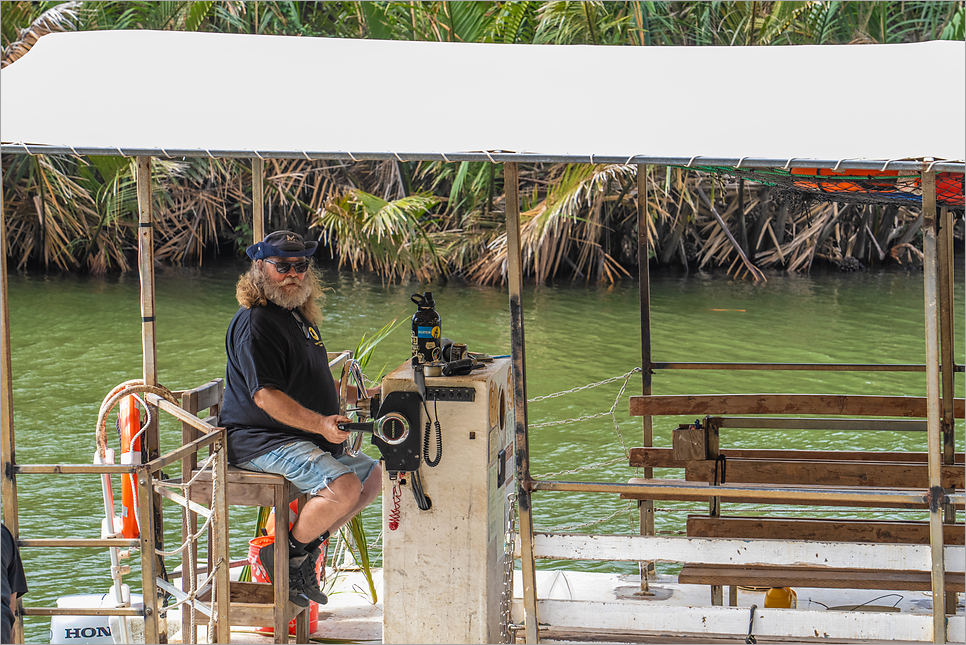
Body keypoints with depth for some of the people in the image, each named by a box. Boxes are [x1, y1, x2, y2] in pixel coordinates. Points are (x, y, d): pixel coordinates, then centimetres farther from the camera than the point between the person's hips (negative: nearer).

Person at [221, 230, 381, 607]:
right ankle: (287, 555, -9)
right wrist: (320, 424, -34)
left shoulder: (300, 317, 19)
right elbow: (265, 395, -25)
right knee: (343, 487, -29)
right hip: (260, 442, -11)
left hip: (306, 438, 11)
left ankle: (306, 552, 13)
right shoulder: (256, 322, -16)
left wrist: (360, 395, 26)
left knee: (372, 476, 16)